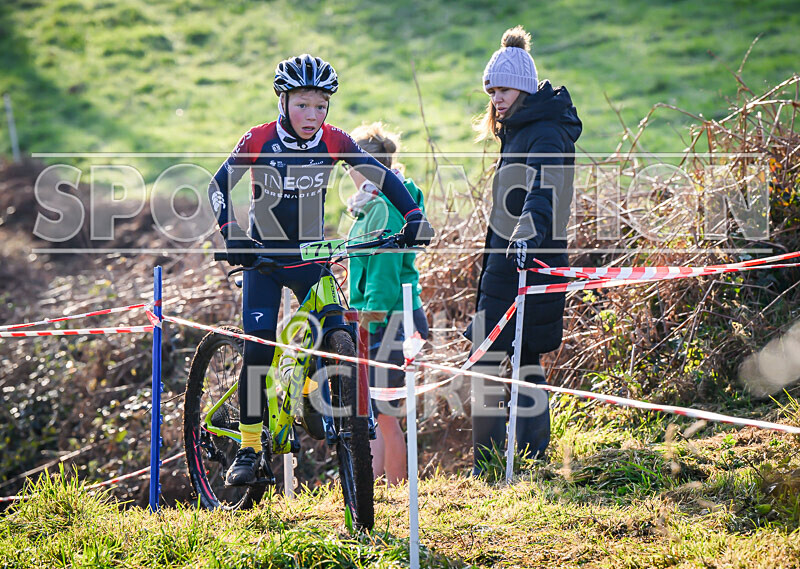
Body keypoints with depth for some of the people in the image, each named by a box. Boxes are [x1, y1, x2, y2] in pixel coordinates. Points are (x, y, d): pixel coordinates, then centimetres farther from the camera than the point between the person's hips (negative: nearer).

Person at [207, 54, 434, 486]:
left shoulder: (334, 142, -8)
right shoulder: (258, 140, -13)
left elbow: (383, 176, -7)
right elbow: (219, 187, -13)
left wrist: (414, 216, -22)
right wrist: (232, 236, -28)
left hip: (310, 258, 2)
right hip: (263, 257, -2)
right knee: (258, 351, -14)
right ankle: (248, 450, -2)